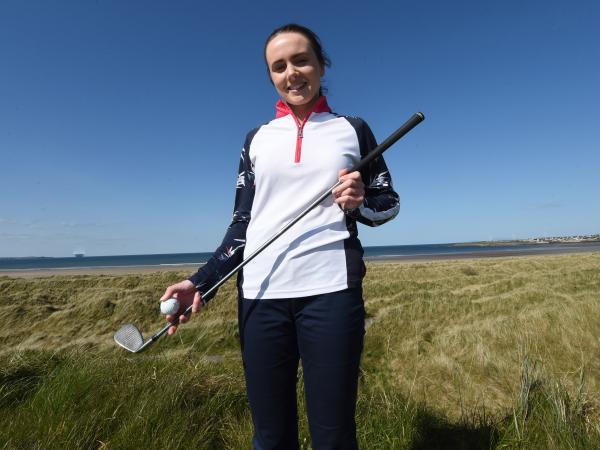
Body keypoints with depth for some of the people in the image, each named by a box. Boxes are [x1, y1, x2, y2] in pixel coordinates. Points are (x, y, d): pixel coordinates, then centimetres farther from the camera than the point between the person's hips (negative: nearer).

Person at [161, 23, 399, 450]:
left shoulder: (352, 129, 10)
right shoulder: (258, 137, 13)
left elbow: (389, 202, 13)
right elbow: (243, 223, 11)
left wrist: (359, 203, -9)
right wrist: (201, 281, 1)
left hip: (330, 290, -1)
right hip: (261, 293, 2)